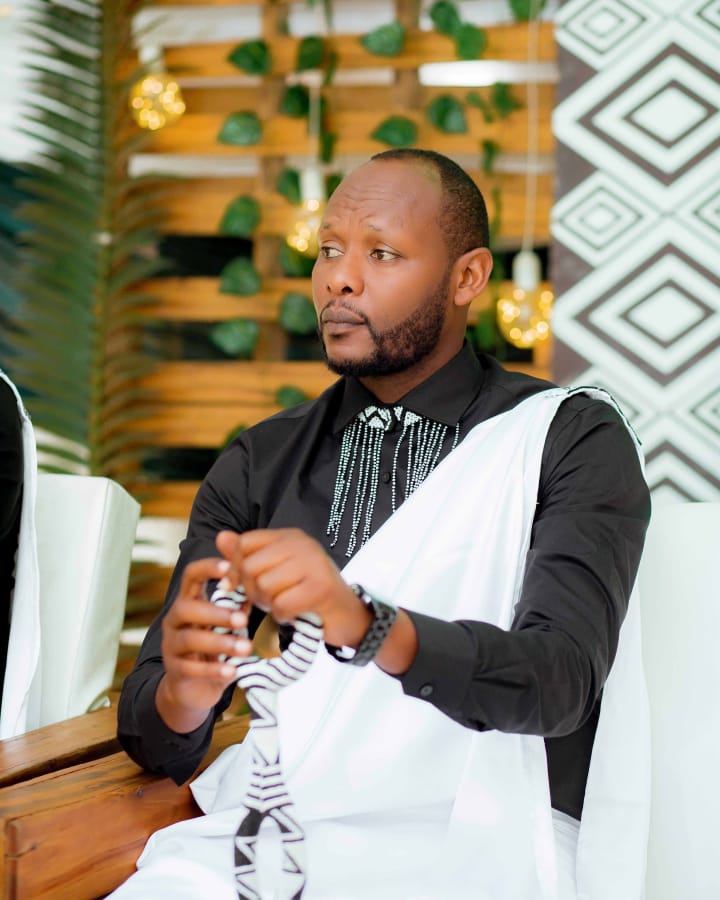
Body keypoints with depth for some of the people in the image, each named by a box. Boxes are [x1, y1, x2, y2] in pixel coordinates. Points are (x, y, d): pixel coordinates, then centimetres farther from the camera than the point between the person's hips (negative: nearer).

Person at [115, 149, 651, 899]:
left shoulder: (572, 442, 2)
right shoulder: (258, 467, 13)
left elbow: (557, 680, -13)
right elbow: (152, 737, 7)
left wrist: (366, 626, -31)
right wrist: (183, 694, -17)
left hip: (468, 837, -3)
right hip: (273, 828, 4)